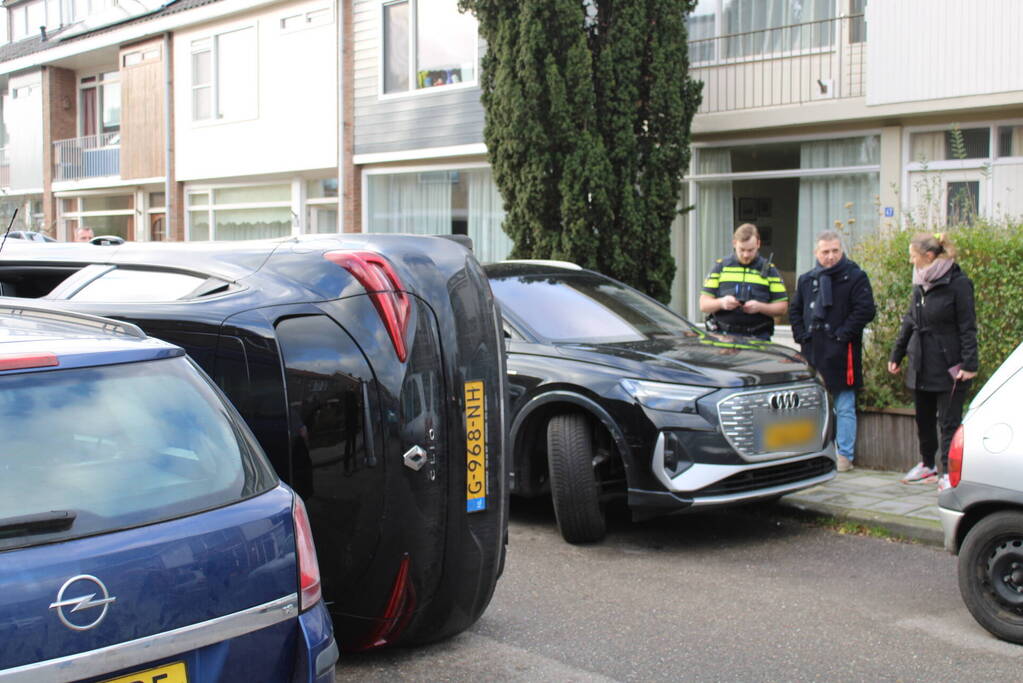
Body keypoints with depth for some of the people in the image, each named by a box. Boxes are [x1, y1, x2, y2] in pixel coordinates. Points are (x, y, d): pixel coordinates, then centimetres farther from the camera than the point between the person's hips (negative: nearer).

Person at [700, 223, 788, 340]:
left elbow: (782, 306, 8)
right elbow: (703, 304, 9)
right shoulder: (721, 266, 12)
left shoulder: (769, 270, 12)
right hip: (723, 336, 0)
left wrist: (760, 307, -11)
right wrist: (721, 302, -12)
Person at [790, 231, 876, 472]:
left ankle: (845, 455, 5)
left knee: (844, 407, 0)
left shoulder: (855, 277, -2)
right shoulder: (807, 279, 14)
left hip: (842, 352, -5)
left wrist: (842, 334, -13)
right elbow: (795, 310, 20)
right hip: (813, 351, 5)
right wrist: (802, 335, 6)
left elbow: (865, 310, -9)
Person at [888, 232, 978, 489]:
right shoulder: (920, 285, 9)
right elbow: (909, 322, 18)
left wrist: (969, 364, -17)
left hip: (948, 367, -7)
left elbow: (967, 327, -12)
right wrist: (896, 355, 19)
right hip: (921, 366, 7)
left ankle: (949, 472, 4)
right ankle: (927, 465, 31)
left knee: (949, 421, -2)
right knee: (923, 419, 16)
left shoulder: (958, 284, -12)